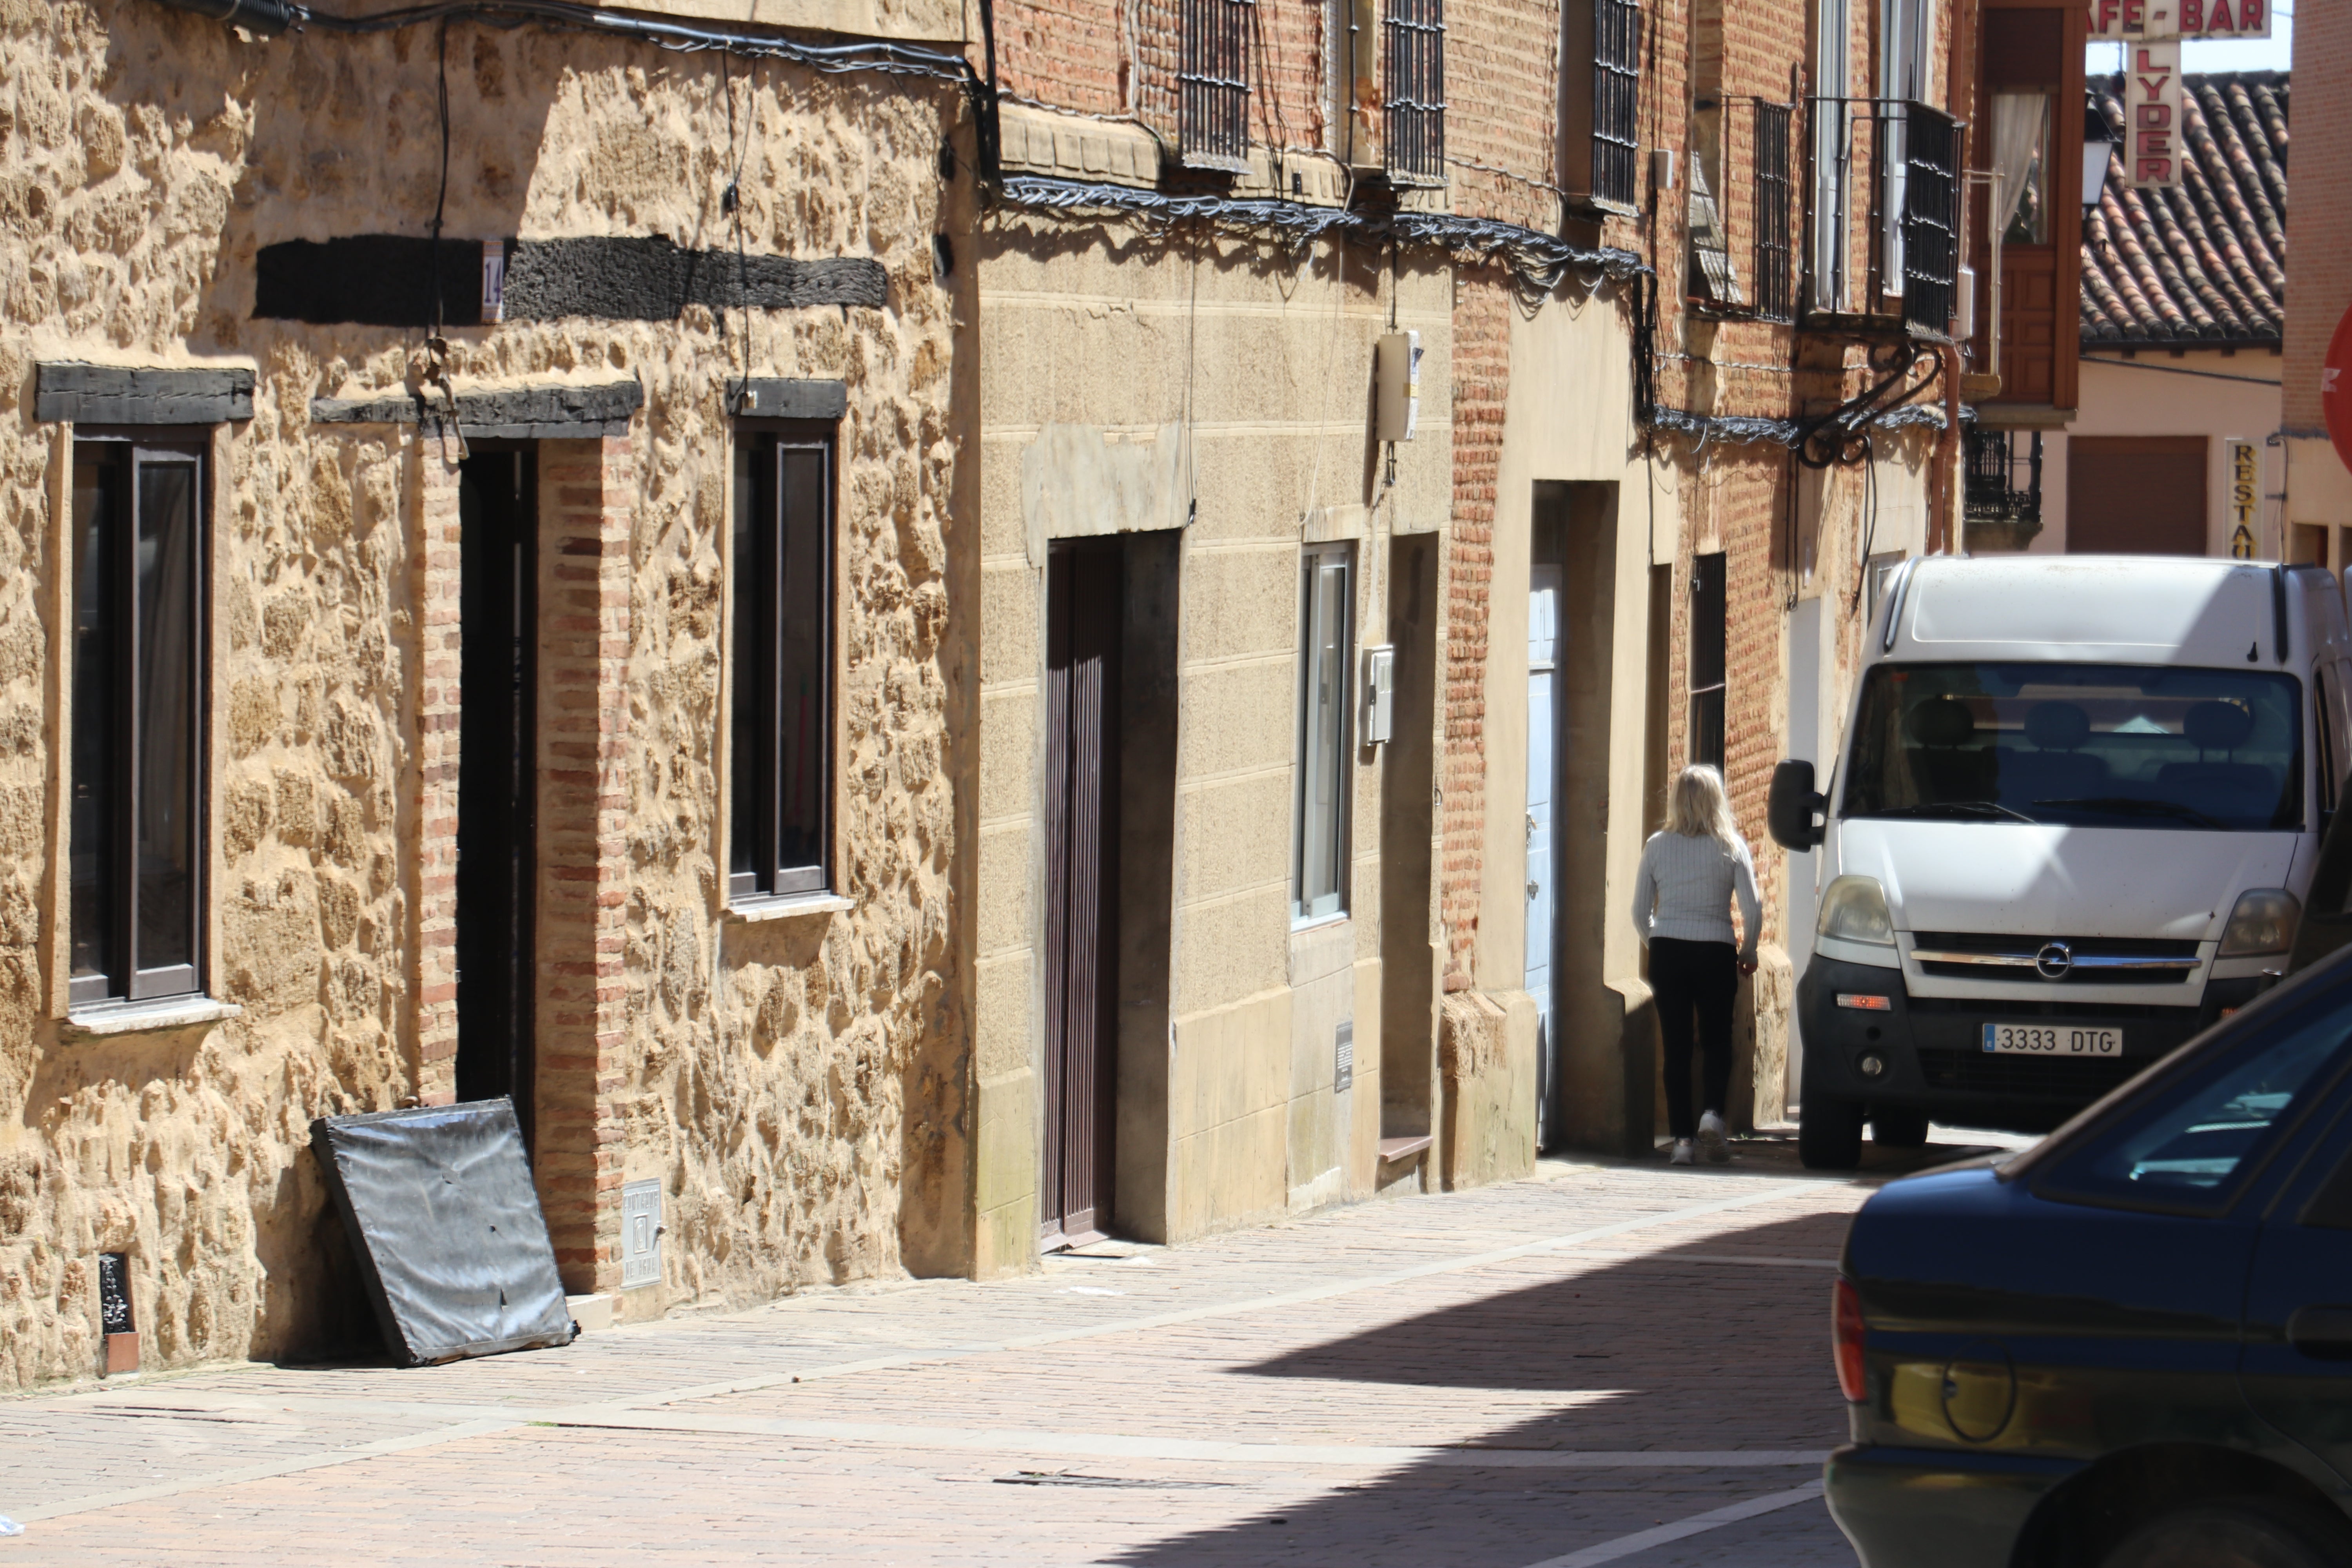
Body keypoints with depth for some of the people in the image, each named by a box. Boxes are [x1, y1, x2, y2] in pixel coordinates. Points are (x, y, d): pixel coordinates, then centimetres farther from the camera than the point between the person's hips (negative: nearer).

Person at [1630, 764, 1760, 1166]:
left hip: (1667, 952, 1)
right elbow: (1752, 907, -4)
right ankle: (1713, 1112, -13)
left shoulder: (1657, 846, 2)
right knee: (1717, 1041, 11)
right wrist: (1748, 952, 11)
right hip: (1715, 952, -1)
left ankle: (1682, 1137, 1)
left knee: (1676, 1046, 5)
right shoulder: (1731, 846, -1)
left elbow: (1640, 913, 6)